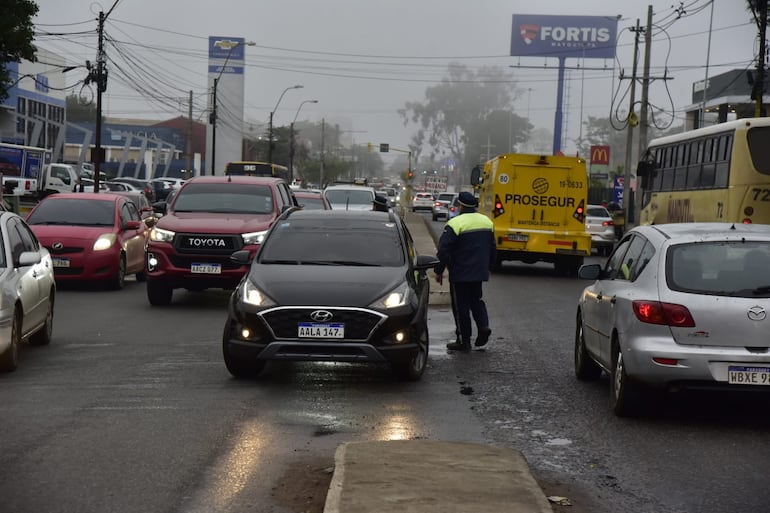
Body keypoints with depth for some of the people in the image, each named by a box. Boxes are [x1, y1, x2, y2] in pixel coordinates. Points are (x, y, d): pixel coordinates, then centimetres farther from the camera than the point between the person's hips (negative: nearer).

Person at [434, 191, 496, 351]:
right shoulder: (487, 222, 6)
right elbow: (492, 250, 15)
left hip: (460, 274, -6)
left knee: (461, 306, 2)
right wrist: (487, 267, 26)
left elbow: (443, 251, -16)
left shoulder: (455, 224, -16)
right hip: (479, 272, 6)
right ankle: (483, 325, 0)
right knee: (476, 299, 22)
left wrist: (439, 271, -6)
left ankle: (464, 341, 6)